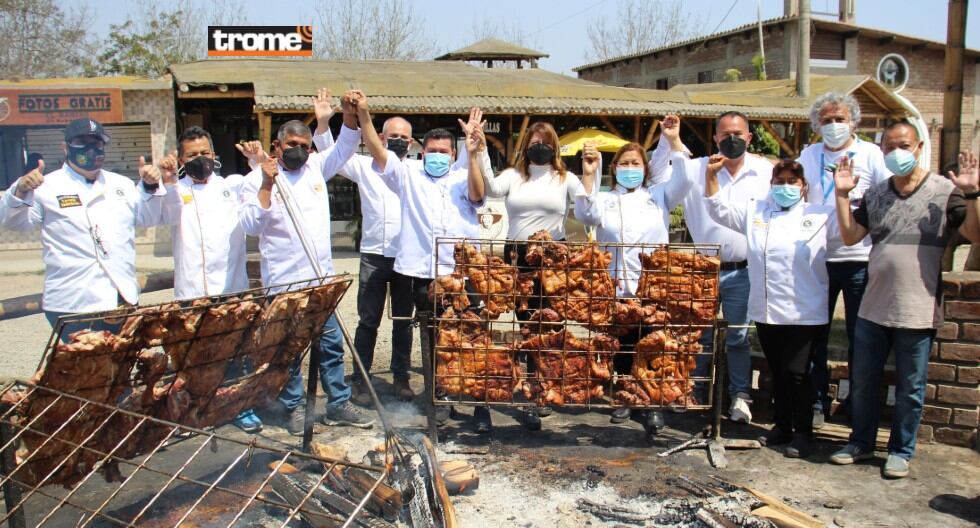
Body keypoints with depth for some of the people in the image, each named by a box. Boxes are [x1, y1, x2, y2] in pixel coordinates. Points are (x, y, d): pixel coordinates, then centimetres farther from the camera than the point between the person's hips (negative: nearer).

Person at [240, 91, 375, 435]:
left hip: (321, 277, 5)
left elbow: (344, 148, 6)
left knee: (332, 343, 10)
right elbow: (250, 226, -15)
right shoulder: (257, 179, -6)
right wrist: (266, 186, -23)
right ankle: (293, 407, 20)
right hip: (283, 282, -5)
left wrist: (350, 113, -10)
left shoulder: (315, 167, 10)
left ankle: (338, 405, 20)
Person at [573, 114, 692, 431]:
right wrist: (588, 175, -20)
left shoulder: (659, 197, 13)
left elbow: (685, 179, 0)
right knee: (622, 346, 8)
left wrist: (674, 140, -8)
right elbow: (584, 214, -10)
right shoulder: (605, 200, 10)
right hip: (616, 287, 0)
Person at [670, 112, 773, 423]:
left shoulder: (767, 172, 3)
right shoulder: (696, 169, 2)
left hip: (743, 271, 0)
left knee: (738, 336, 5)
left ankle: (740, 396, 17)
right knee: (700, 334, 7)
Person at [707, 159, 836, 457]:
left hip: (805, 313, -4)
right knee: (777, 373, 15)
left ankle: (802, 433, 13)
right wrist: (711, 175, -1)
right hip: (766, 310, 4)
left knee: (796, 373, -3)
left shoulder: (820, 215, 4)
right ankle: (781, 426, 29)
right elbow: (719, 209, 12)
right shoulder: (754, 212, 12)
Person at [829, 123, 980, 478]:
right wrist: (843, 194, 0)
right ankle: (861, 442, 30)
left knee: (910, 388, 8)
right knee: (862, 382, 14)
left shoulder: (944, 191, -3)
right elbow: (850, 236, 6)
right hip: (873, 308, 4)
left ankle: (901, 451, 24)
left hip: (917, 312, -4)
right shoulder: (875, 195, 10)